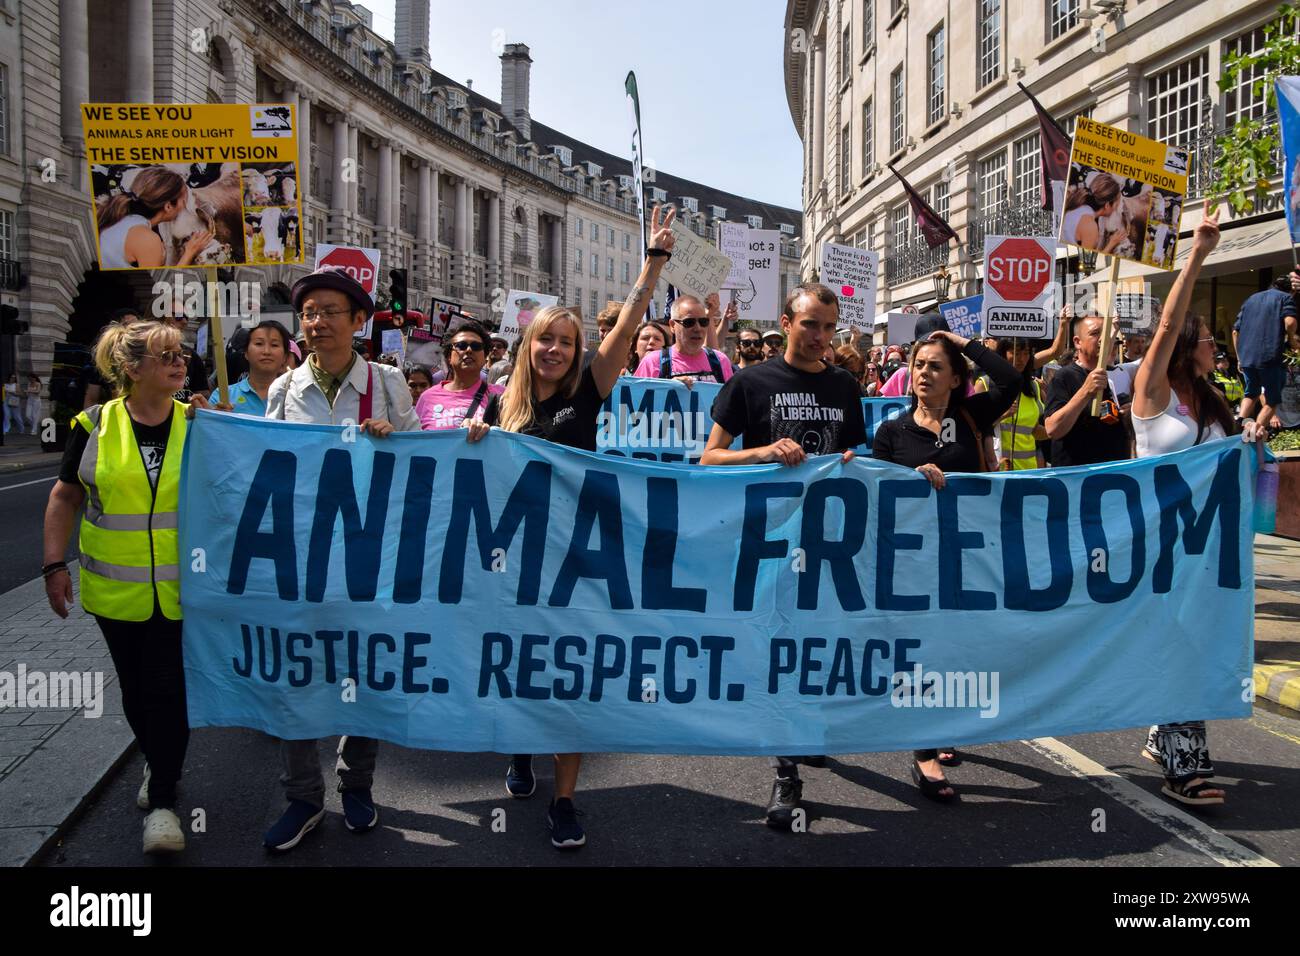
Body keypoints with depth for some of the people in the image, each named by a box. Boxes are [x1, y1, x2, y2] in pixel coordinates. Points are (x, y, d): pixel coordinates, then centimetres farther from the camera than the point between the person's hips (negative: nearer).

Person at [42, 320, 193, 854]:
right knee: (135, 687, 13)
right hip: (116, 590, 1)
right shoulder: (96, 425, -2)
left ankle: (162, 799, 14)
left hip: (181, 590, -1)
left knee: (170, 689, 1)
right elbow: (65, 496, 5)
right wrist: (55, 565, 1)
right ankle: (158, 765, 38)